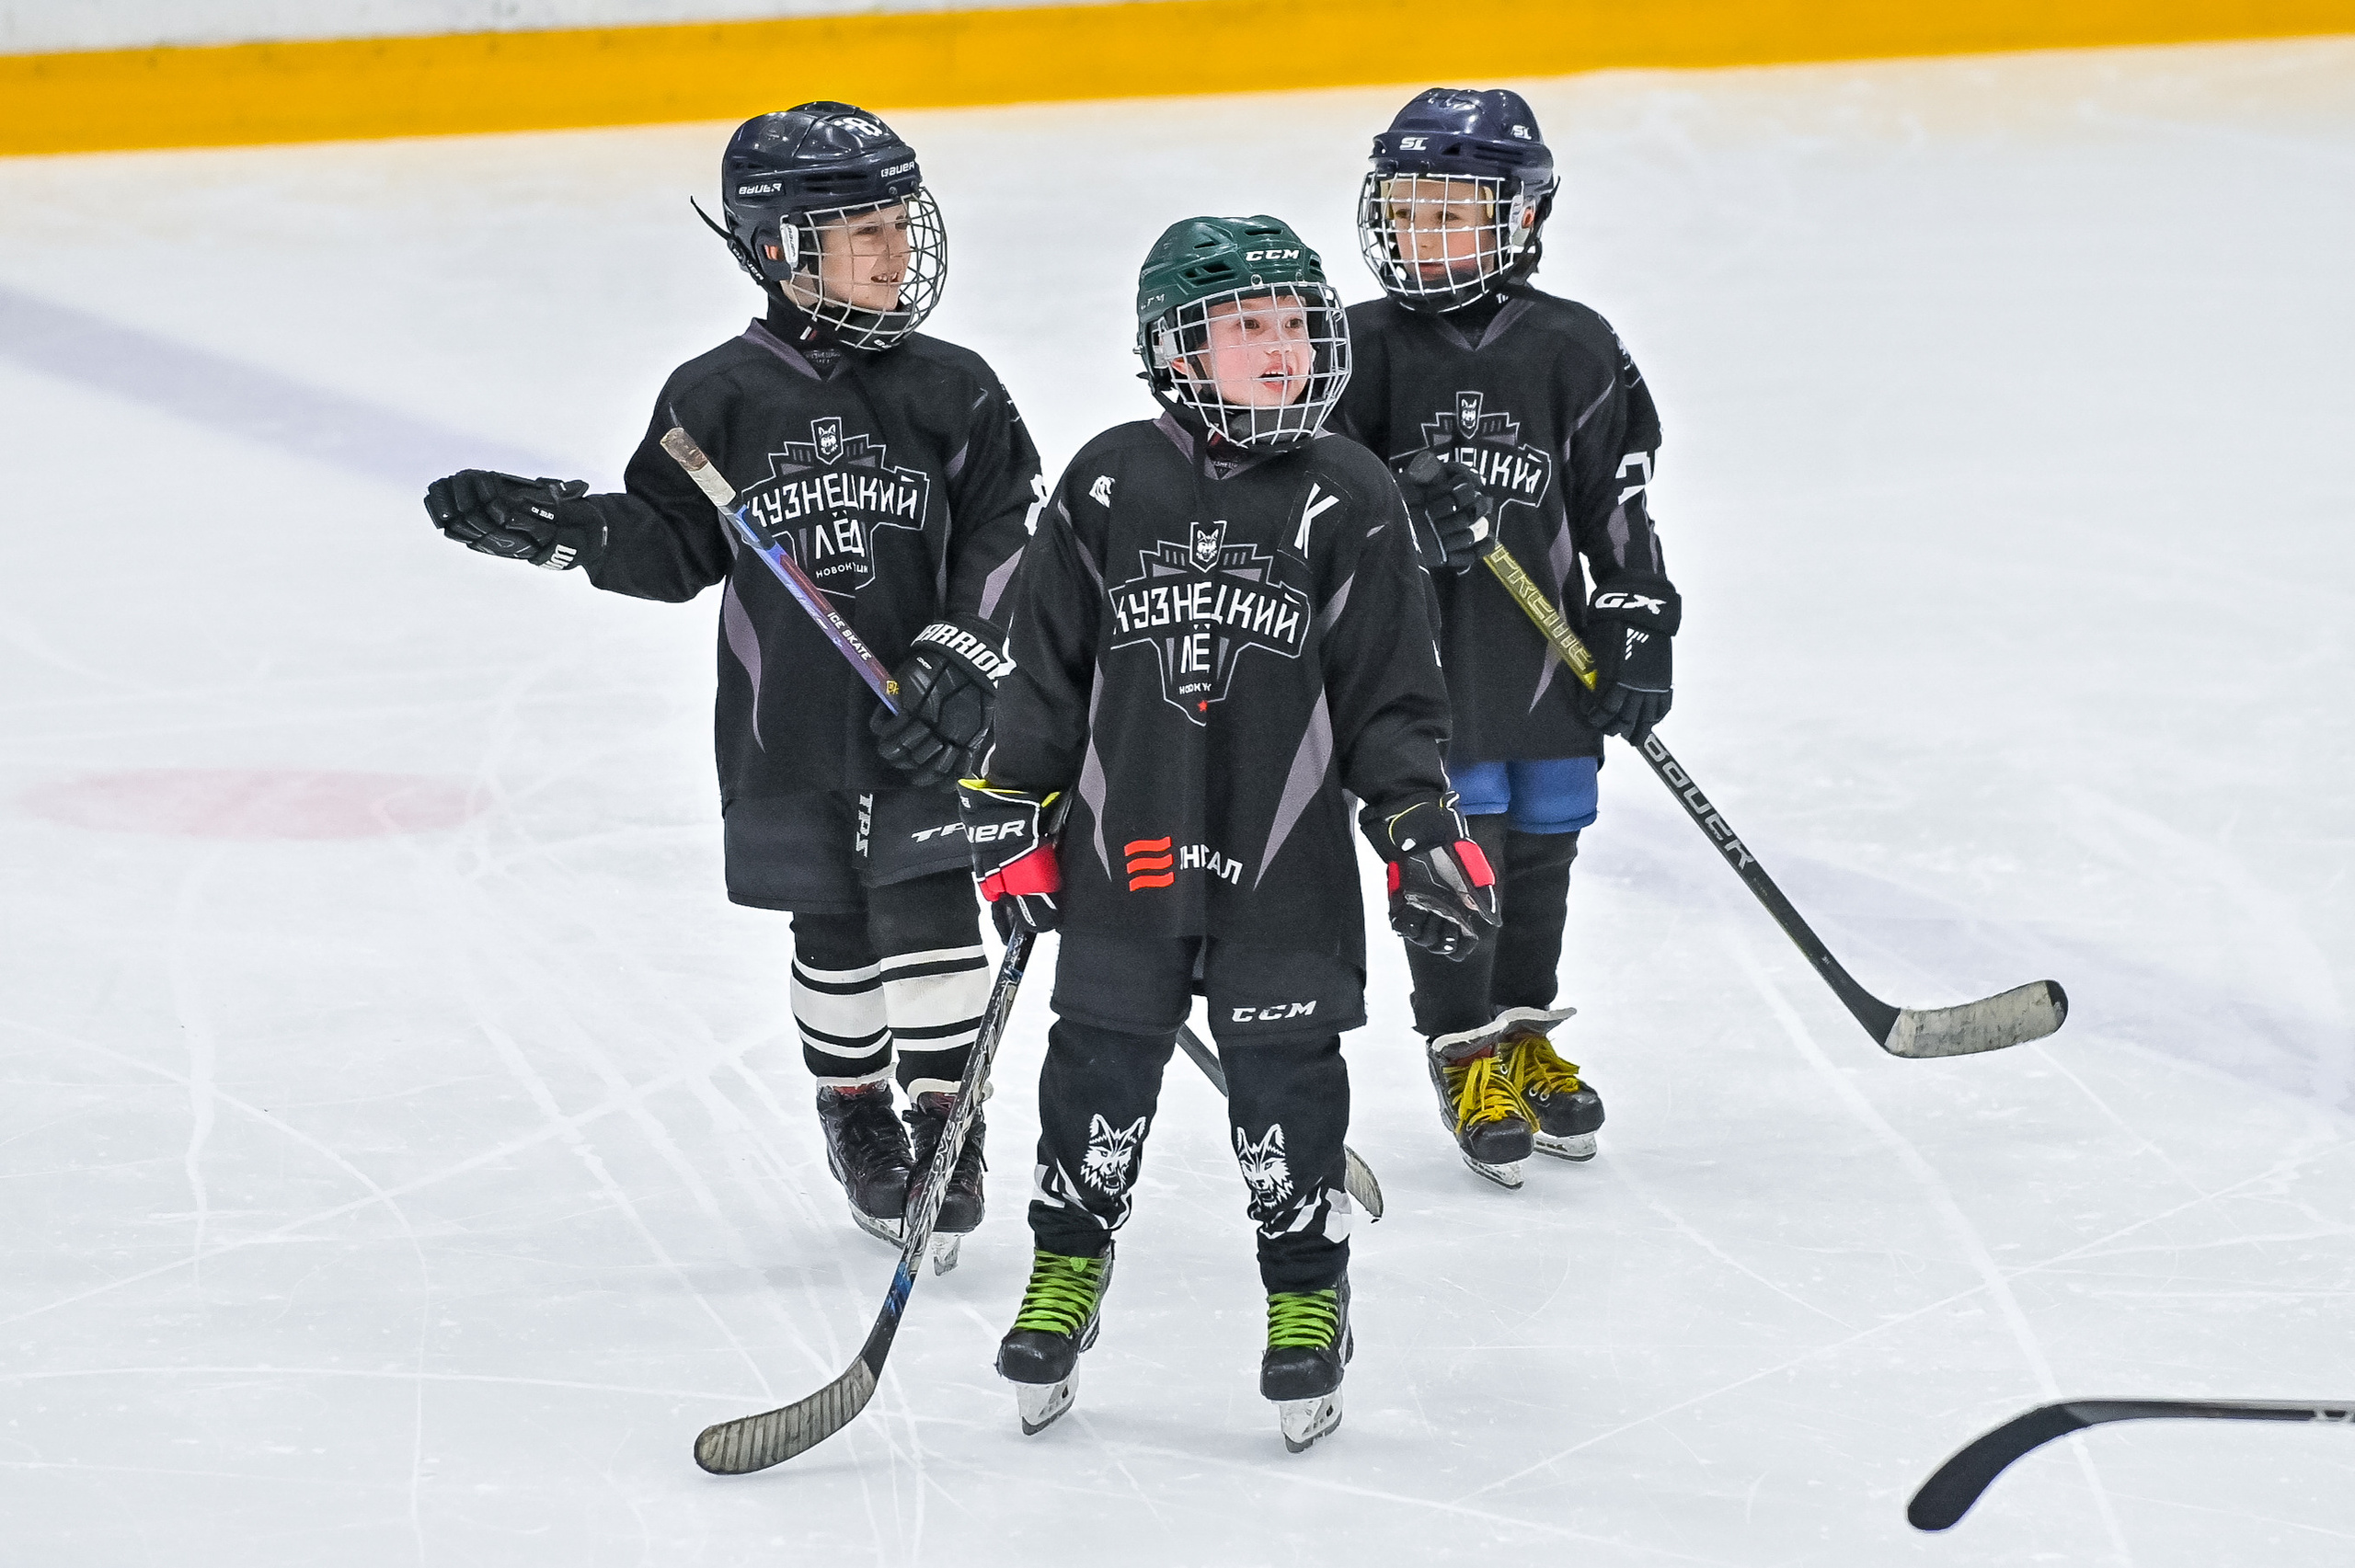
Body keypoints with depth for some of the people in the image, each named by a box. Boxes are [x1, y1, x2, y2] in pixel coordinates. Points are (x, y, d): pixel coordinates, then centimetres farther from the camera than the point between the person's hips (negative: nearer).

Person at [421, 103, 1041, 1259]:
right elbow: (675, 548, 5)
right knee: (830, 926, 11)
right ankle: (853, 1111, 29)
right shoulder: (720, 399, -2)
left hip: (920, 723, -1)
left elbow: (1009, 534, -1)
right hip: (784, 724, 1)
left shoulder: (949, 392, -2)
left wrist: (960, 656, -11)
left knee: (925, 906, -7)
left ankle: (945, 1124, 3)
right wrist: (552, 527, -8)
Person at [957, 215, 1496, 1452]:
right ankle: (1067, 1265, 27)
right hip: (1123, 846, 1)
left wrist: (1421, 828, -3)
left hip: (1285, 862, -1)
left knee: (1286, 1074, 4)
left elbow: (1390, 687, 2)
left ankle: (1308, 1291, 19)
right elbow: (1045, 664, 5)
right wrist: (1012, 816, 3)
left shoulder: (1345, 498, -2)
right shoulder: (1110, 484, -1)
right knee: (1101, 1063, 8)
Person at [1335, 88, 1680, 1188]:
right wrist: (1405, 520, -21)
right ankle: (1466, 1055, 8)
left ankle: (1526, 1036, 29)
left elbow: (1619, 503, 3)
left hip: (1547, 658, 2)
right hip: (1419, 662, -2)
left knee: (1541, 846, 11)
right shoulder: (1363, 352, -3)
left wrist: (1638, 627, -1)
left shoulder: (1573, 352, 0)